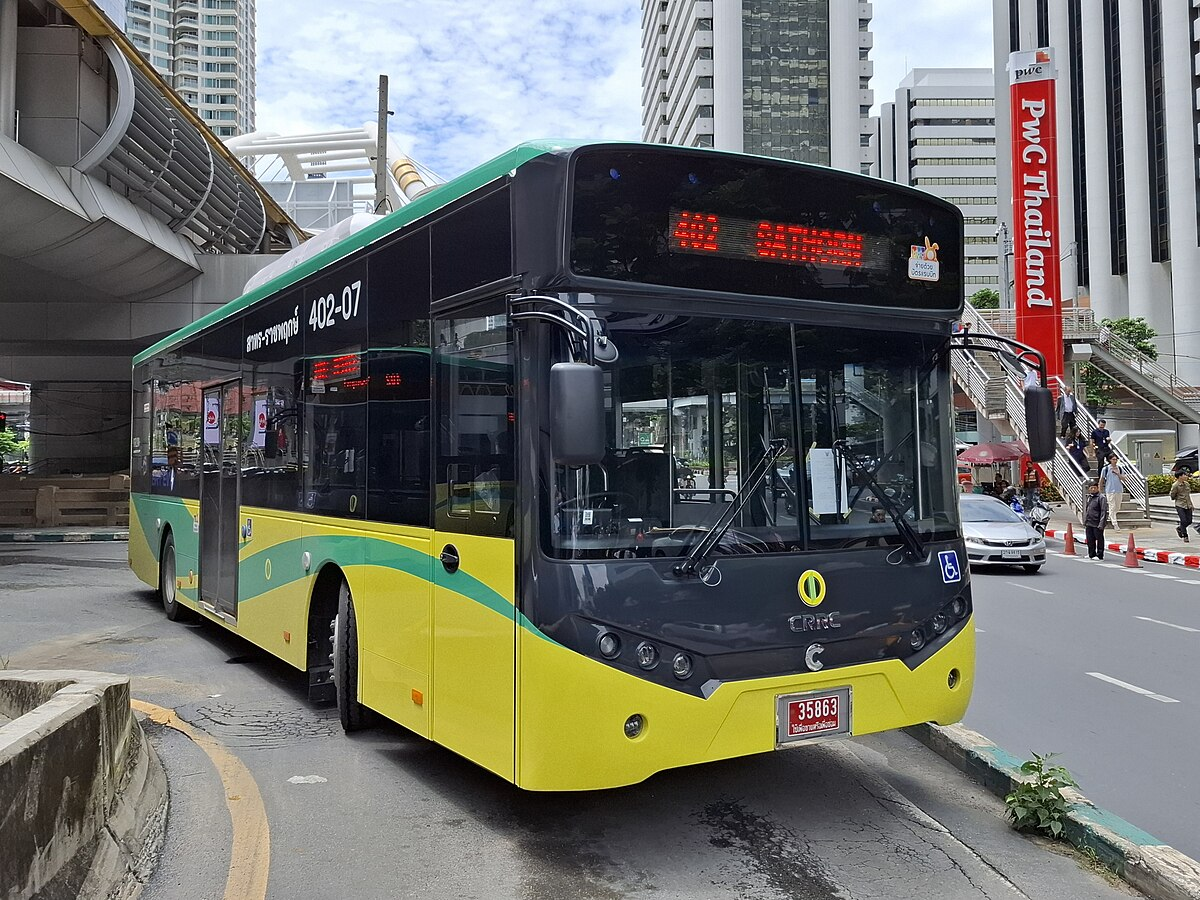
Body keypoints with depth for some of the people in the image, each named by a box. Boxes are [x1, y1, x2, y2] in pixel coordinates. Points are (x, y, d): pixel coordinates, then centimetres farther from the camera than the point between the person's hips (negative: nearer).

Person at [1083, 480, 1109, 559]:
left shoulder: (1101, 497, -11)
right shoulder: (1089, 497, 12)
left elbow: (1104, 511, -14)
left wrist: (1101, 524, -19)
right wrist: (1085, 522, 16)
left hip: (1097, 524, -7)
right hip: (1089, 523, 7)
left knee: (1099, 539, 3)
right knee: (1090, 540, 13)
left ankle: (1099, 555, 10)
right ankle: (1091, 554, 24)